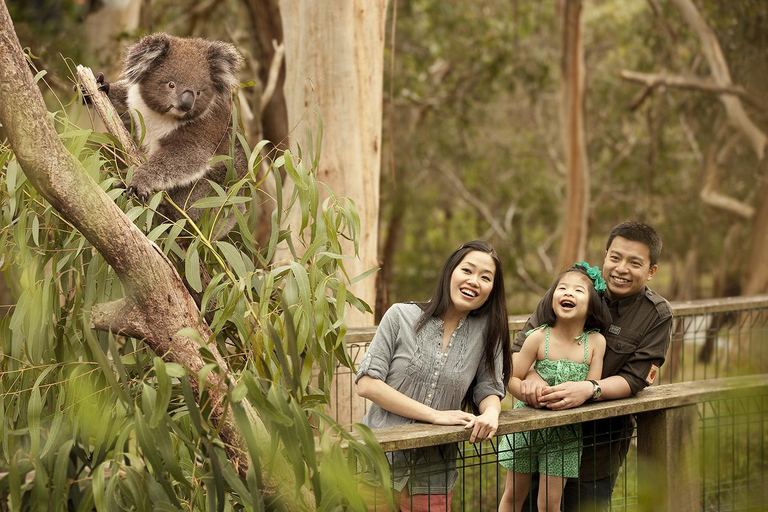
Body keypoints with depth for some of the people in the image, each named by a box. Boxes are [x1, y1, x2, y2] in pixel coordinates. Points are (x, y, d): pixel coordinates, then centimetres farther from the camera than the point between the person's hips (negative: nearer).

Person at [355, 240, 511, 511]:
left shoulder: (488, 330, 2)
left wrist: (490, 413, -22)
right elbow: (366, 384, -10)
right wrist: (435, 415, -18)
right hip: (378, 464, -2)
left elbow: (489, 389, 4)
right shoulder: (401, 316, -5)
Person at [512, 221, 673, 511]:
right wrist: (530, 376, -27)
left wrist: (588, 389, -30)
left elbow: (632, 380, -10)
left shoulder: (657, 316, -4)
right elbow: (522, 346, -4)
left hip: (600, 438, -1)